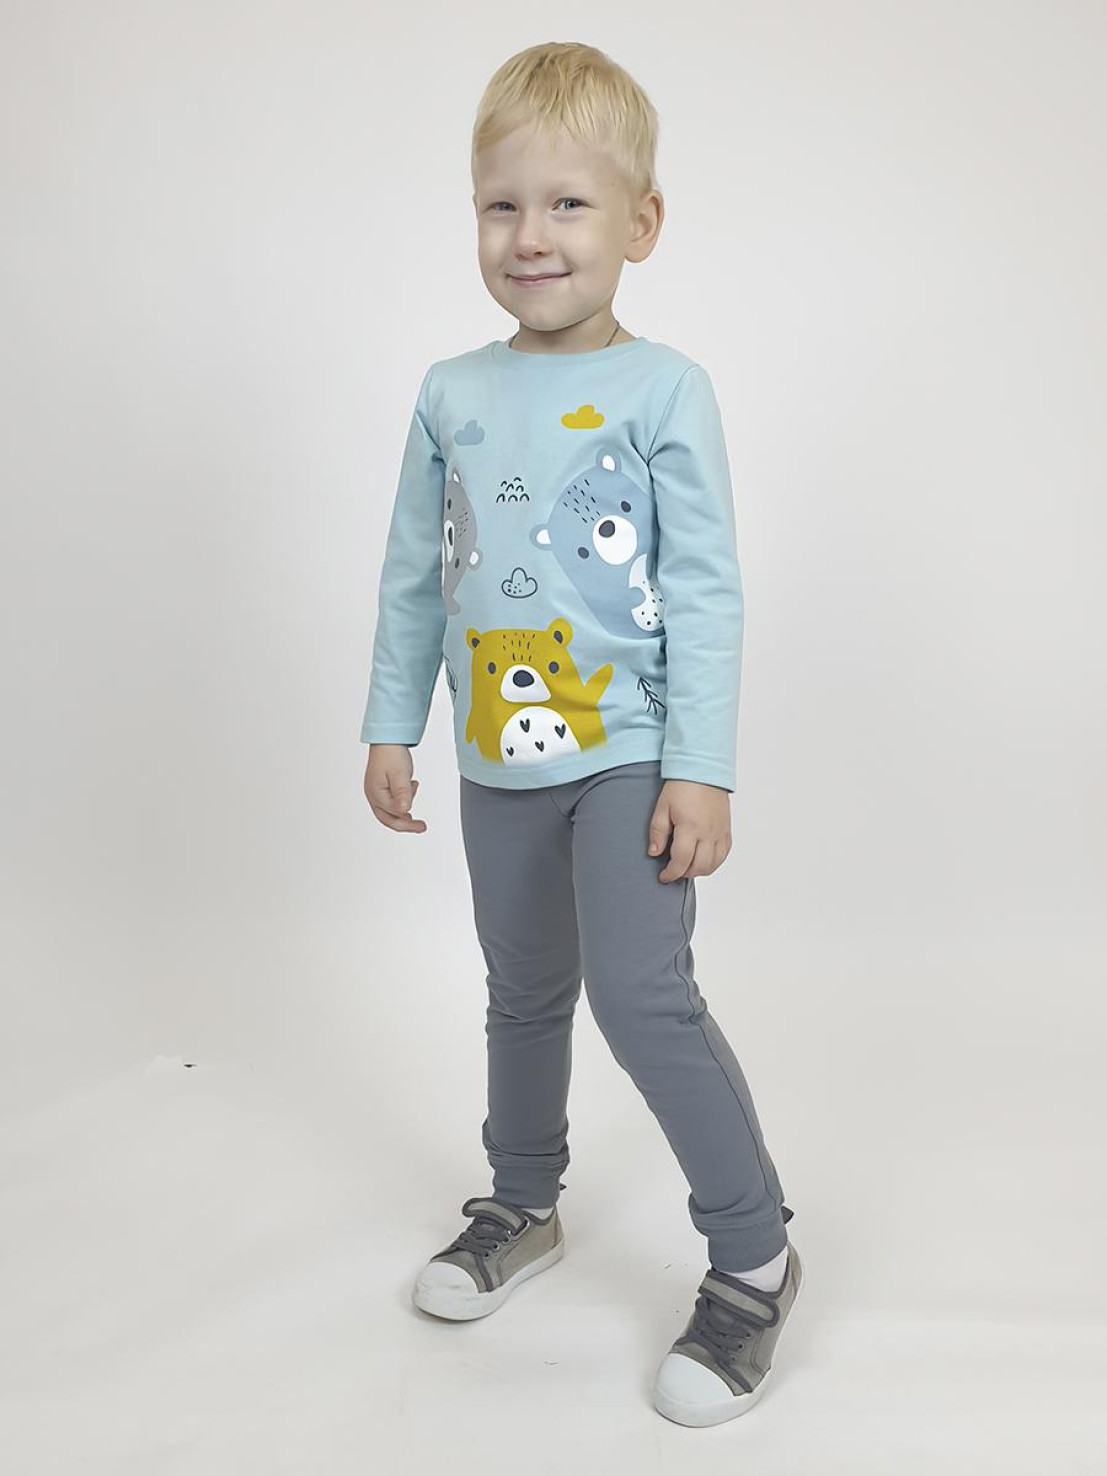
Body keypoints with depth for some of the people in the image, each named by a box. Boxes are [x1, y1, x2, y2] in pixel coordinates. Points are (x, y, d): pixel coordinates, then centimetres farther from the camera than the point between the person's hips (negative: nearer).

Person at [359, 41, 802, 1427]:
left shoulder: (665, 389, -7)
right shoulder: (451, 394, 5)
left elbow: (707, 592, -9)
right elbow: (413, 573, 10)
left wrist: (701, 769, -14)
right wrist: (391, 725, 9)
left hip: (628, 753, -5)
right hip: (498, 760, 5)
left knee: (641, 993, -14)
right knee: (524, 992, 18)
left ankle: (753, 1254, 6)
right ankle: (522, 1205, 39)